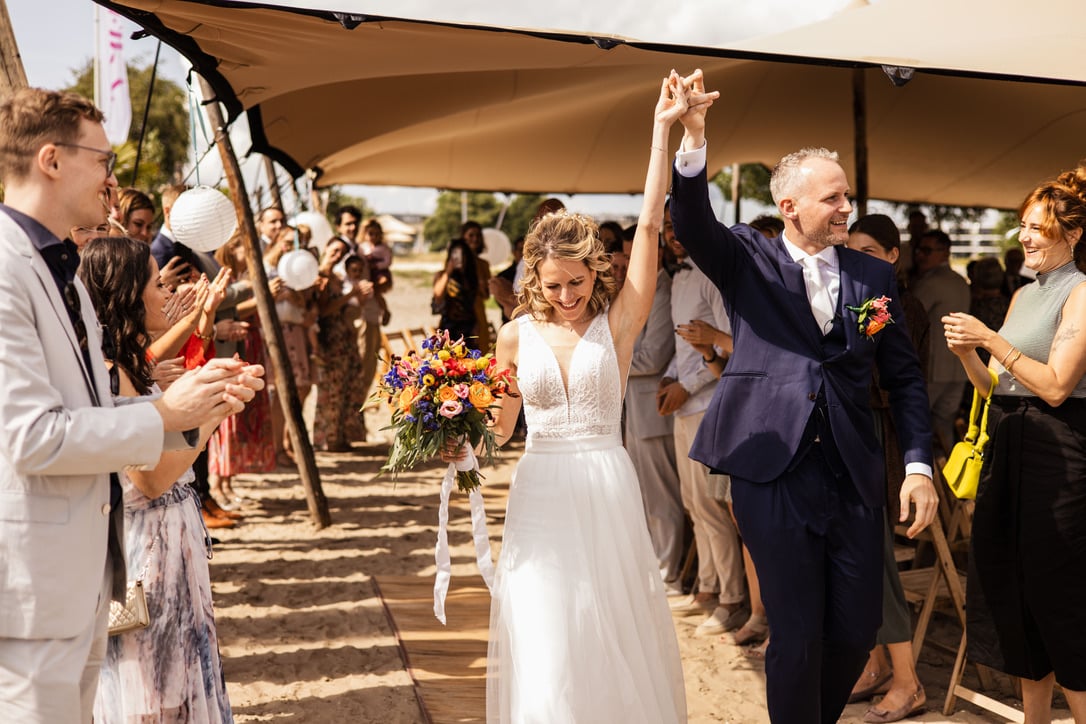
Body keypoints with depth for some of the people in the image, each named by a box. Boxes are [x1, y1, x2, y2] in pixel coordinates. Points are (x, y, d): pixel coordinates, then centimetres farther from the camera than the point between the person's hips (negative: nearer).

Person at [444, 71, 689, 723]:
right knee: (546, 649, 2)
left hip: (607, 492, -1)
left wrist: (663, 130, -12)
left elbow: (650, 226, -9)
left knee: (615, 636, 10)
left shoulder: (618, 323, -3)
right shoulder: (518, 335, 3)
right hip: (541, 495, 1)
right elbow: (499, 425, 13)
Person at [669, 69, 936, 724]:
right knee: (797, 634, 3)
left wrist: (920, 464, 1)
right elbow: (694, 223, -16)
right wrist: (694, 141, -33)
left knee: (858, 628, 8)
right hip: (774, 473, -3)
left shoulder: (874, 276, 9)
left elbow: (904, 376, 11)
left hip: (855, 476, 3)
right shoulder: (748, 261, 3)